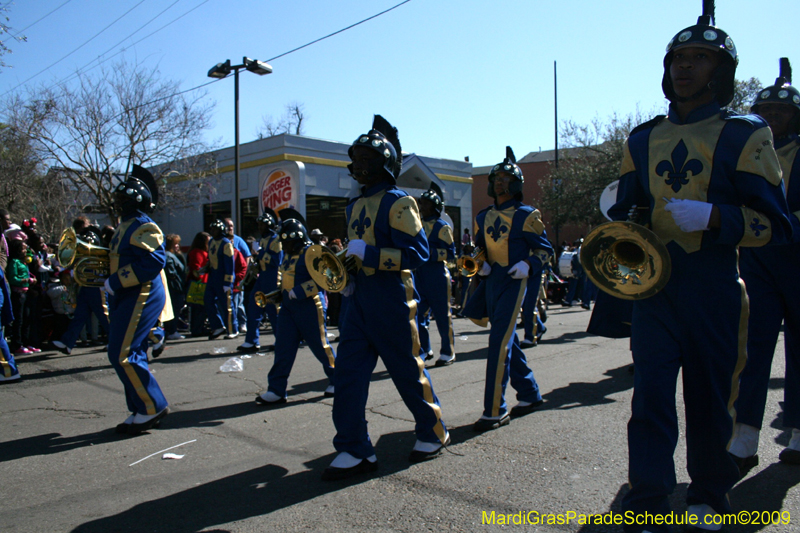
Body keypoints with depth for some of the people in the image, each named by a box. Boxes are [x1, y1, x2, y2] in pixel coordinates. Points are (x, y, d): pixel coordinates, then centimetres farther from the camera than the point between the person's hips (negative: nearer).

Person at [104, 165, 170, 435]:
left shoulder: (144, 226, -14)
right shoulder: (126, 226, 18)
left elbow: (153, 261, -27)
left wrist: (116, 281, -23)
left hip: (141, 297, -11)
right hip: (126, 299, 11)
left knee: (122, 354, -12)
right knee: (131, 356, 13)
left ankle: (152, 407, -1)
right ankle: (140, 412, 22)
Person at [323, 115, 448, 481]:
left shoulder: (397, 203, -10)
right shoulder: (354, 207, 16)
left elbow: (417, 252, -17)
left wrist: (368, 254, -23)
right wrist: (348, 277, 11)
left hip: (391, 299, -8)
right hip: (359, 298, 8)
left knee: (408, 369, 5)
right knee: (348, 371, 2)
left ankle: (433, 433, 28)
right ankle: (355, 451, 10)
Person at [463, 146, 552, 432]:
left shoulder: (525, 215, -2)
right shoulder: (483, 217, 13)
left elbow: (545, 249, 0)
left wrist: (528, 264, -19)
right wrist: (479, 264, 1)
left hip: (513, 283, -7)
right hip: (490, 282, 7)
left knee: (499, 344, -13)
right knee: (507, 342, 13)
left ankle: (495, 411, -8)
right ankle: (530, 394, 28)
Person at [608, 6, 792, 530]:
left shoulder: (744, 136, 1)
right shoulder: (643, 140, 12)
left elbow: (775, 223, -5)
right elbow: (627, 206, 22)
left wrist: (712, 216, -21)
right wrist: (618, 216, -1)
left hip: (714, 289, -2)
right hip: (652, 284, 2)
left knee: (711, 395, 10)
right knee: (651, 393, -5)